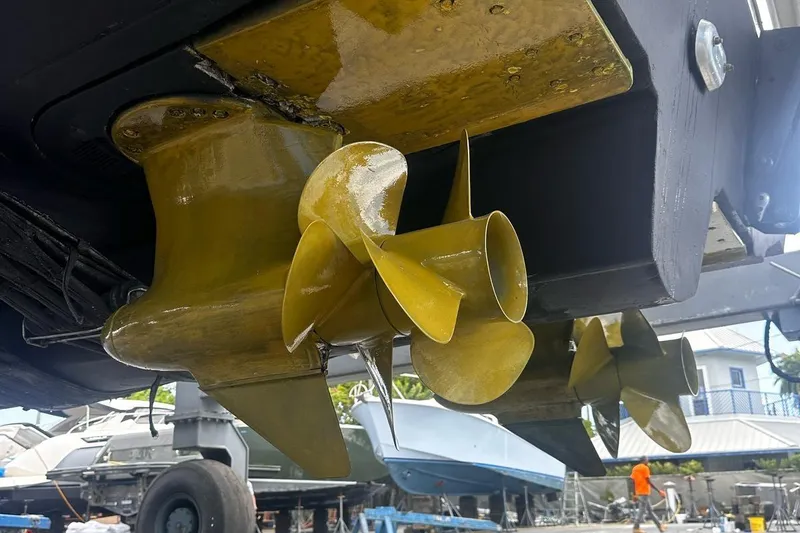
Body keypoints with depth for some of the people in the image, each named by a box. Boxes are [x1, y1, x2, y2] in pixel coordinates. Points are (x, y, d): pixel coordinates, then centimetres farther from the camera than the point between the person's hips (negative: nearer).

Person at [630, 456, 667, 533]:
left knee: (650, 510, 14)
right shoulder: (645, 468, -8)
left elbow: (633, 482, 12)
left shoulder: (635, 468, 14)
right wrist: (659, 490, -9)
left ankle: (659, 525, 20)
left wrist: (634, 494, 14)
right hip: (644, 492, -8)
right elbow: (649, 481, -13)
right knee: (641, 510, -6)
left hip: (638, 493, 8)